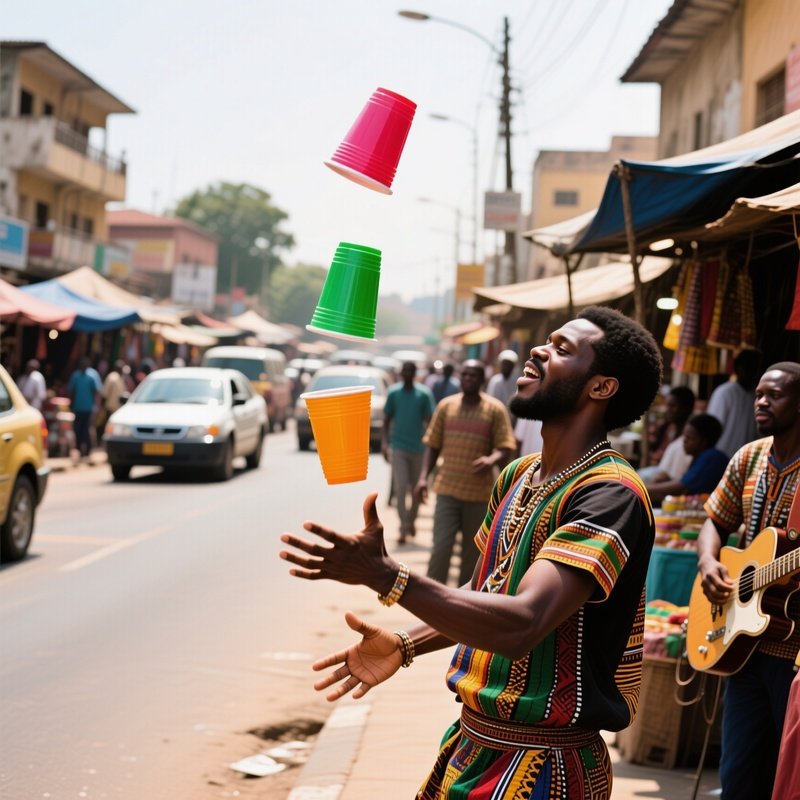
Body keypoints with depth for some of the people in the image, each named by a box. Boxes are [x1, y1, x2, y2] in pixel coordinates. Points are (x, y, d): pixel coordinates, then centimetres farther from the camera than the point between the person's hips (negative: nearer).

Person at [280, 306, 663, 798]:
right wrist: (404, 647, 5)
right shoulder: (518, 476, 7)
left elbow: (520, 624, -32)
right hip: (473, 741, 8)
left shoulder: (611, 493, -21)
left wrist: (384, 575, -37)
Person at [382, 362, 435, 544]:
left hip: (418, 447, 1)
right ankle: (403, 528, -7)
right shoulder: (393, 393, 0)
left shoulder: (424, 394, -4)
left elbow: (430, 420, -3)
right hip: (398, 447, -1)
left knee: (416, 488, 12)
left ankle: (411, 521, 33)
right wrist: (385, 442, -4)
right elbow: (387, 419, 6)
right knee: (401, 487, -8)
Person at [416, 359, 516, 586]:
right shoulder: (446, 405, 6)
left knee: (472, 553, 10)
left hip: (479, 493, 0)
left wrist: (492, 460, -29)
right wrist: (424, 477, -3)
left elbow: (506, 448, -6)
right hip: (447, 490, 1)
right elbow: (432, 445, 9)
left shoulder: (495, 410, -1)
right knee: (441, 549, -9)